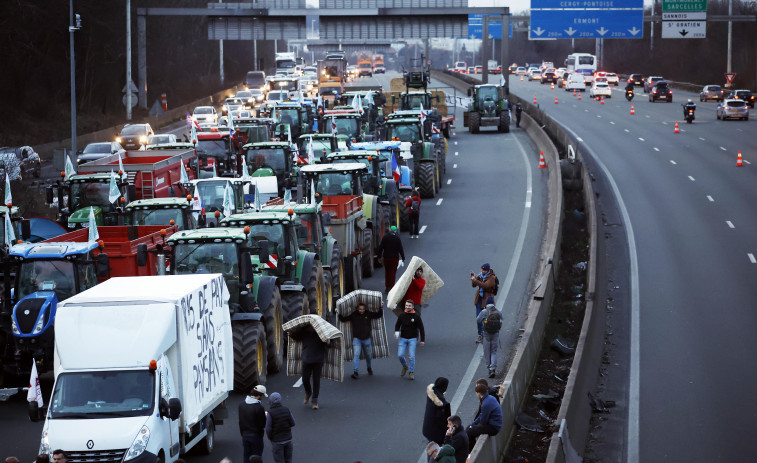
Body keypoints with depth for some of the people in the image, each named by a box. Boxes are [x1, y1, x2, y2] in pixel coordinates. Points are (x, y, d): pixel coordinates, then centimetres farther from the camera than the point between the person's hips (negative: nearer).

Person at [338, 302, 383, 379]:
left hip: (366, 339, 2)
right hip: (356, 339, -2)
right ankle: (355, 372, -18)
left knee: (368, 355, 17)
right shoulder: (353, 315, -4)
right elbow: (343, 319, 1)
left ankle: (369, 368, 44)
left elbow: (378, 315, 7)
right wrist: (339, 314, -11)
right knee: (356, 354, -16)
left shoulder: (368, 314, -1)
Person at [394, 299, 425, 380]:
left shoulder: (416, 316, -7)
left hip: (412, 339, -2)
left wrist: (422, 340, -4)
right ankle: (405, 366, 23)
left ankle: (412, 372, 5)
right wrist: (396, 332, -10)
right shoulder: (402, 315, -1)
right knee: (400, 355, -6)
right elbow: (397, 325, 11)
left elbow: (421, 329, -2)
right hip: (403, 338, 2)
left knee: (411, 356, -9)